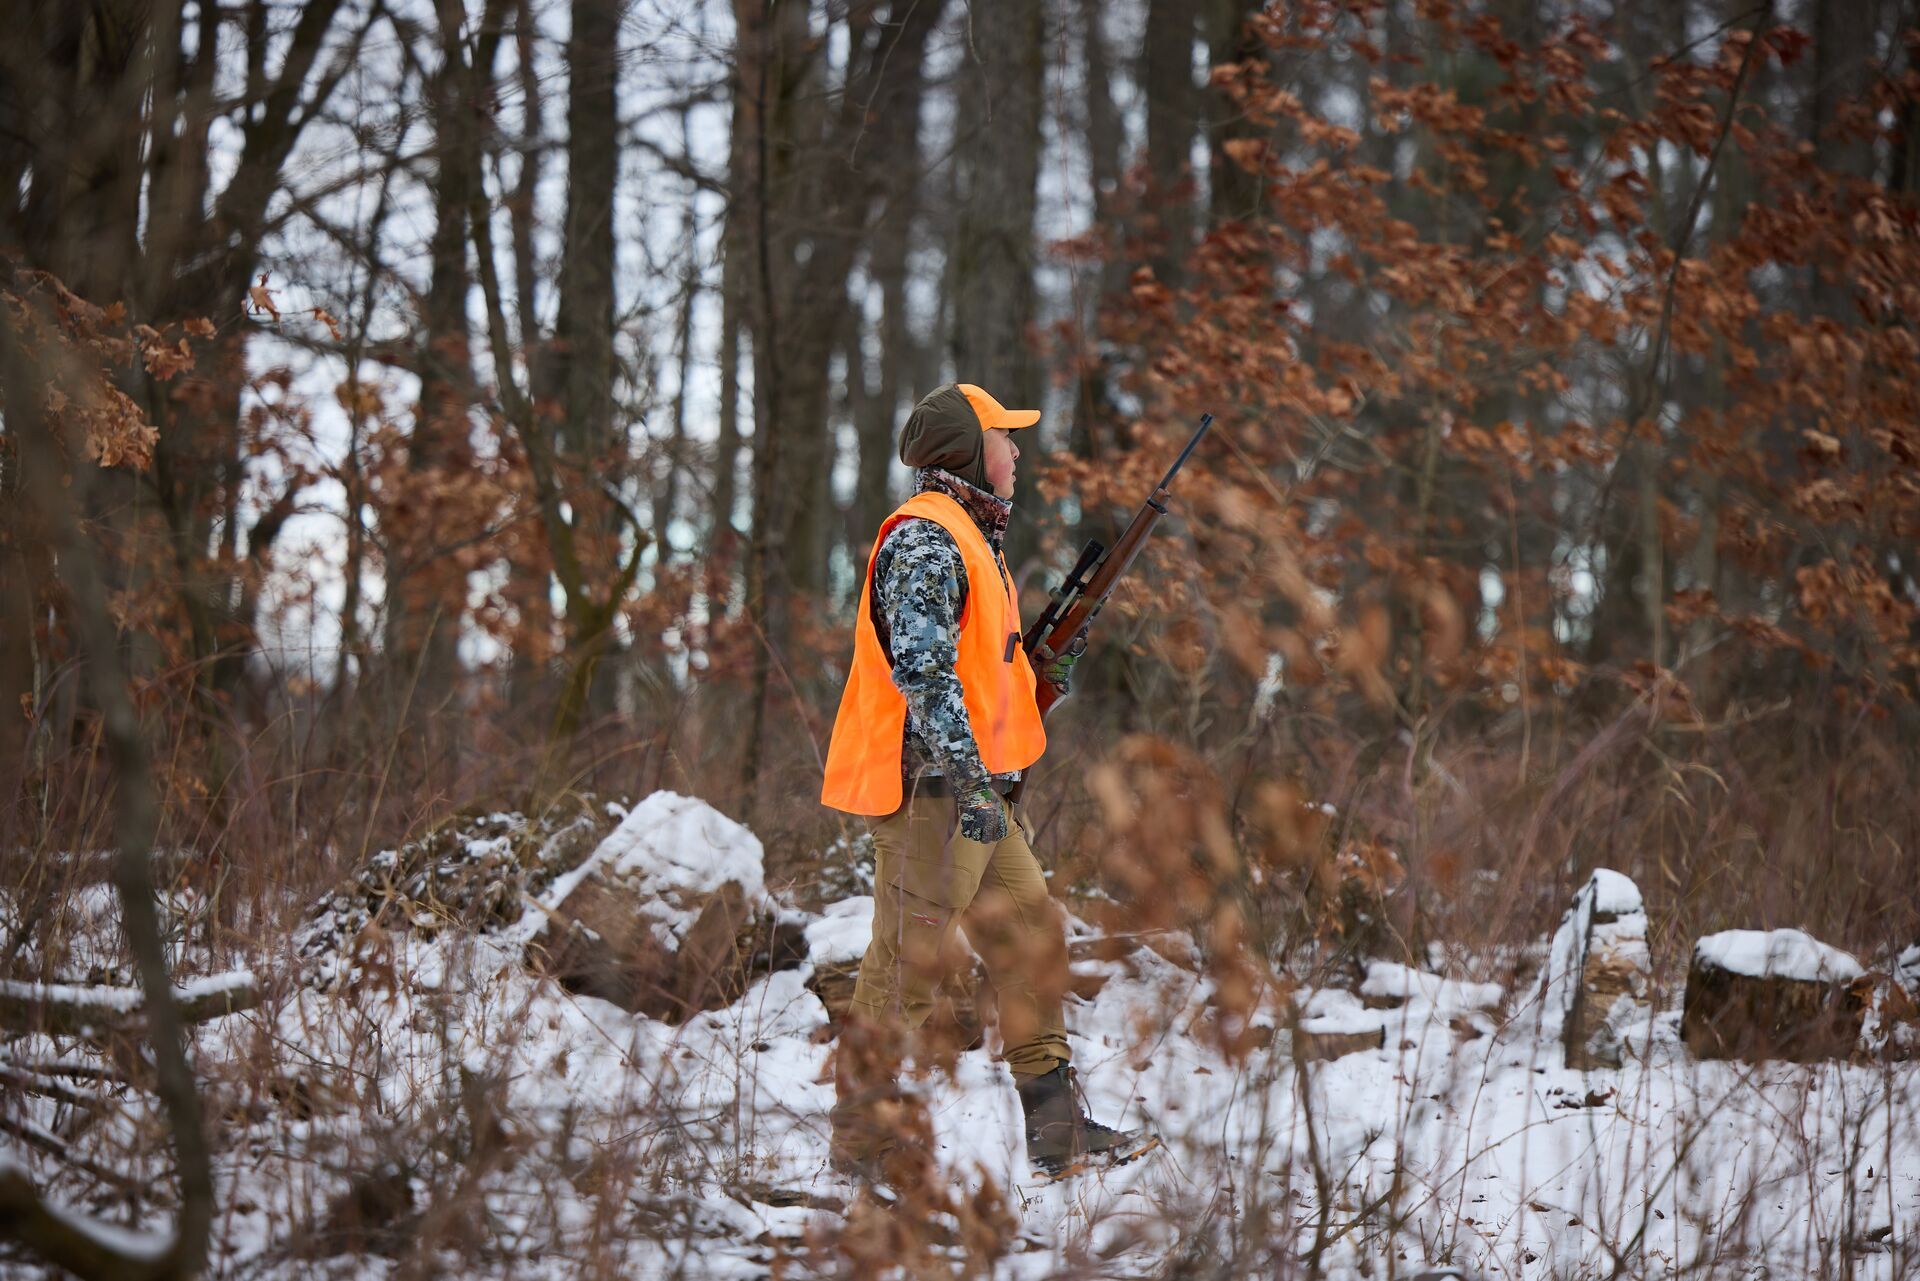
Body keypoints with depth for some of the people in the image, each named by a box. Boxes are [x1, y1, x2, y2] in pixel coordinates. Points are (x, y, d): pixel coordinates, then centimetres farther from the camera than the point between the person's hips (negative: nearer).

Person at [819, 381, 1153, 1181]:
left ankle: (1056, 1128, 16)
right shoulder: (924, 536, -14)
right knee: (911, 957, -7)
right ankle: (864, 1143, 0)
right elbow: (920, 666, -24)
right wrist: (968, 779, -27)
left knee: (1029, 934, 11)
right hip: (928, 784, -10)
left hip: (970, 787, 10)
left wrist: (1039, 674, 14)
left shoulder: (967, 536, 20)